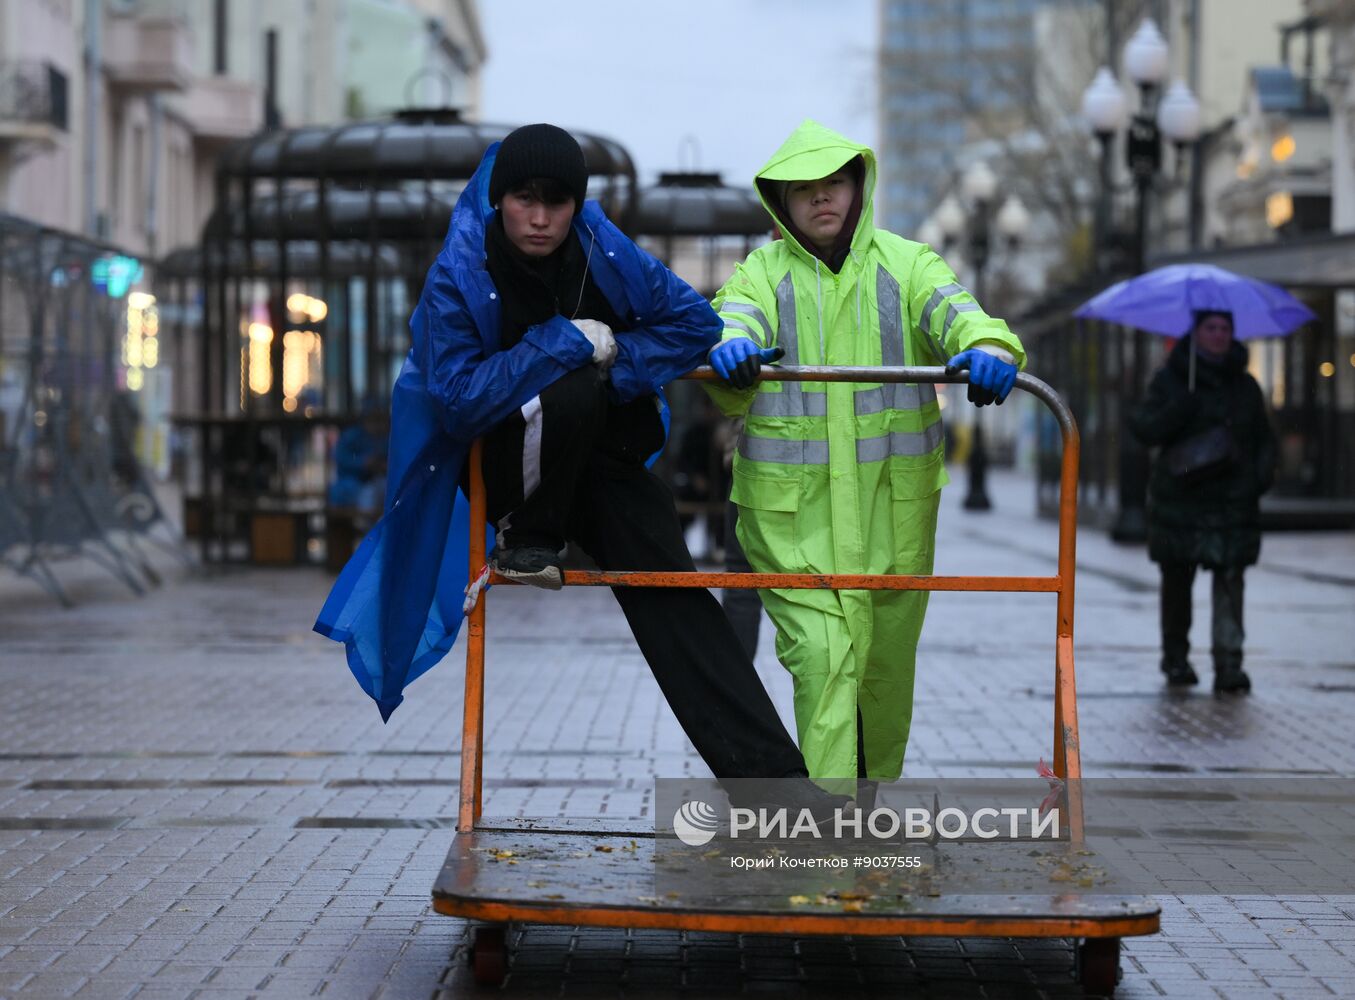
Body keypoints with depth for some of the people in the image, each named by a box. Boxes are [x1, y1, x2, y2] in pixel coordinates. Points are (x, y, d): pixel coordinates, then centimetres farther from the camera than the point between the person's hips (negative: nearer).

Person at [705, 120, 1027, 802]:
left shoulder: (906, 265, 6)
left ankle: (870, 786, 37)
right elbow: (733, 320, -15)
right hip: (792, 507, -2)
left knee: (887, 657, 14)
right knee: (822, 656, -13)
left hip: (894, 502, 2)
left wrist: (987, 348, -37)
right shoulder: (761, 274, 5)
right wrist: (731, 353, -41)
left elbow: (955, 312, -13)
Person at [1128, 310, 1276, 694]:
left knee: (1230, 580, -9)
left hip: (1233, 501, 1)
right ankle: (1176, 658, 22)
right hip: (1180, 498, -1)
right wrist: (1180, 408, -23)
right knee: (1176, 580, 7)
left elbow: (1264, 438, 19)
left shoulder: (1244, 385, 12)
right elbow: (1144, 429, -7)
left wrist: (1263, 473, 0)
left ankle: (1229, 663, -11)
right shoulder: (1171, 380, 2)